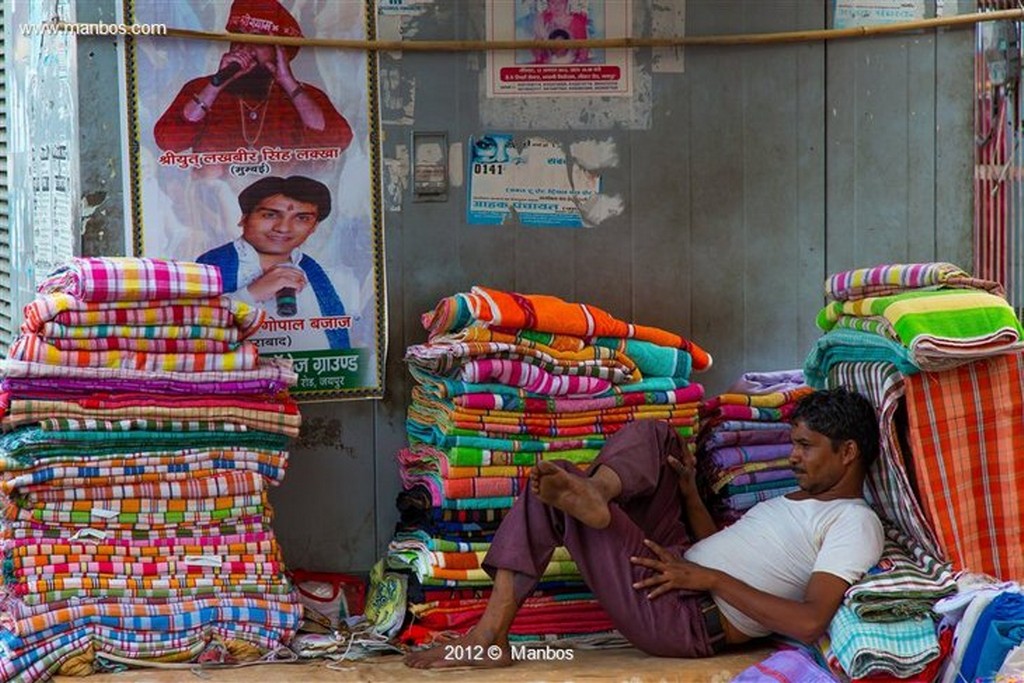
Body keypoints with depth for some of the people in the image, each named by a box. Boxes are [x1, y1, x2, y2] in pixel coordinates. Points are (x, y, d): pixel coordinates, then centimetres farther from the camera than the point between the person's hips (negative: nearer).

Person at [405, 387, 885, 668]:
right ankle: (592, 496, -25)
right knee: (653, 436, 3)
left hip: (684, 619, -10)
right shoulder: (802, 499, 23)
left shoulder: (854, 523, -8)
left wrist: (711, 578, -19)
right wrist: (690, 492, 12)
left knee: (551, 490, -10)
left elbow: (809, 624, -23)